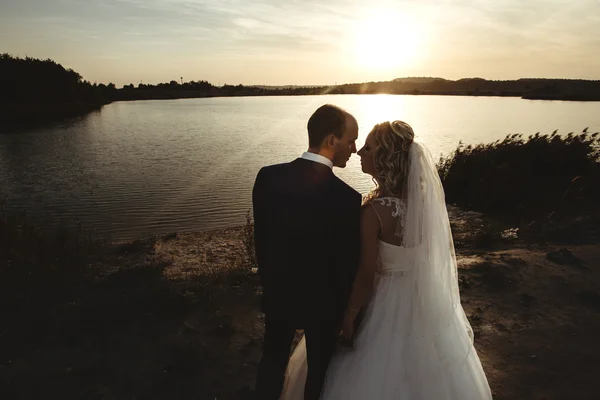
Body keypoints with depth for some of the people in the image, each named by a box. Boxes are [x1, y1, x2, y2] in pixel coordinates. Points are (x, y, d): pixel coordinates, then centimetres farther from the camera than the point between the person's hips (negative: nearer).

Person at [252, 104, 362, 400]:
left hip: (278, 292, 4)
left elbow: (260, 239, -4)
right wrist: (347, 313, 2)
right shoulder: (346, 198, -27)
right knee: (319, 368, 23)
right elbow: (348, 264, -17)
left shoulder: (267, 176, -15)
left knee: (272, 361, 27)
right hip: (323, 300, -3)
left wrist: (270, 282, 13)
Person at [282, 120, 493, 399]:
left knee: (379, 377, 20)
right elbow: (437, 251, 4)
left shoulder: (374, 210, -28)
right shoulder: (423, 195, -8)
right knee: (420, 374, 30)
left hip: (388, 304, -6)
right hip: (428, 301, 6)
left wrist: (349, 316, -8)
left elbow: (366, 275, -22)